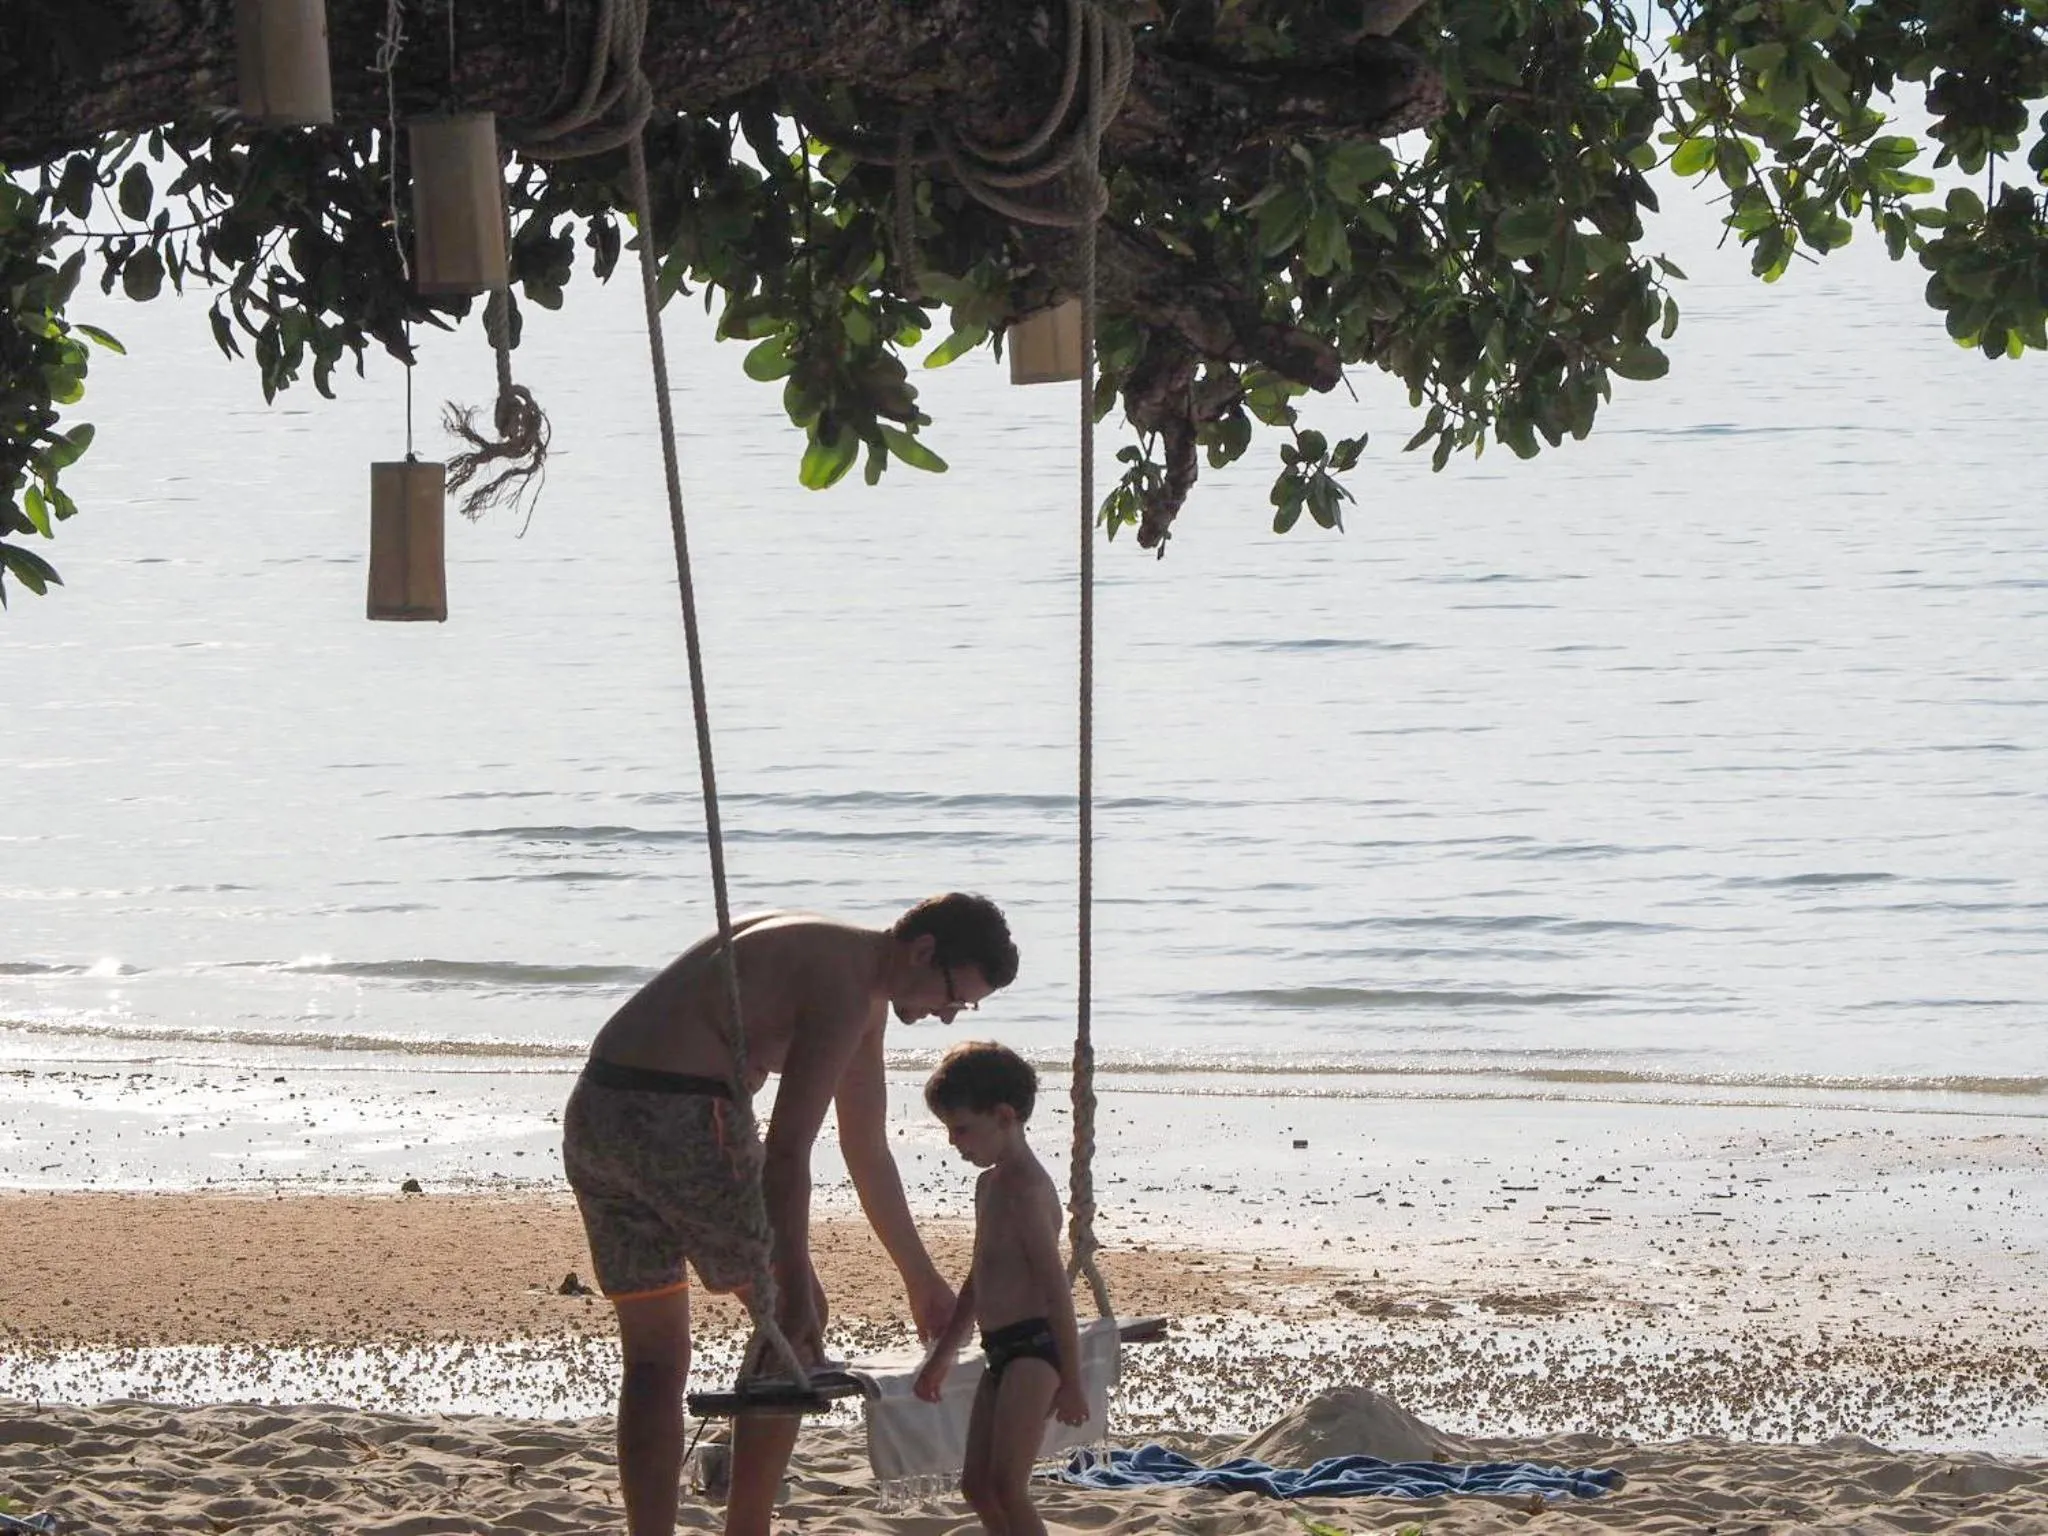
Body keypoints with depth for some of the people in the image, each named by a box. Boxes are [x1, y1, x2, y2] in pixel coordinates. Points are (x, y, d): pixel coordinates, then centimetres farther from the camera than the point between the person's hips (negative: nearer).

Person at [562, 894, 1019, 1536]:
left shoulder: (865, 997, 23)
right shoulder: (843, 988, -9)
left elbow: (867, 1152, 34)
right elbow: (787, 1148, -17)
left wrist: (922, 1279, 40)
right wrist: (794, 1291, -20)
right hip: (678, 1120, -10)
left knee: (654, 1361, 10)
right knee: (798, 1322, 5)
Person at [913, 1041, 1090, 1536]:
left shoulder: (1025, 1190, -15)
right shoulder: (989, 1184, 16)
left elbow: (1057, 1287, -18)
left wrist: (1071, 1380, -18)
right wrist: (942, 1355, 33)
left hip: (1034, 1346, -10)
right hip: (1000, 1349, 11)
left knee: (1006, 1485, -18)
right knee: (977, 1485, 12)